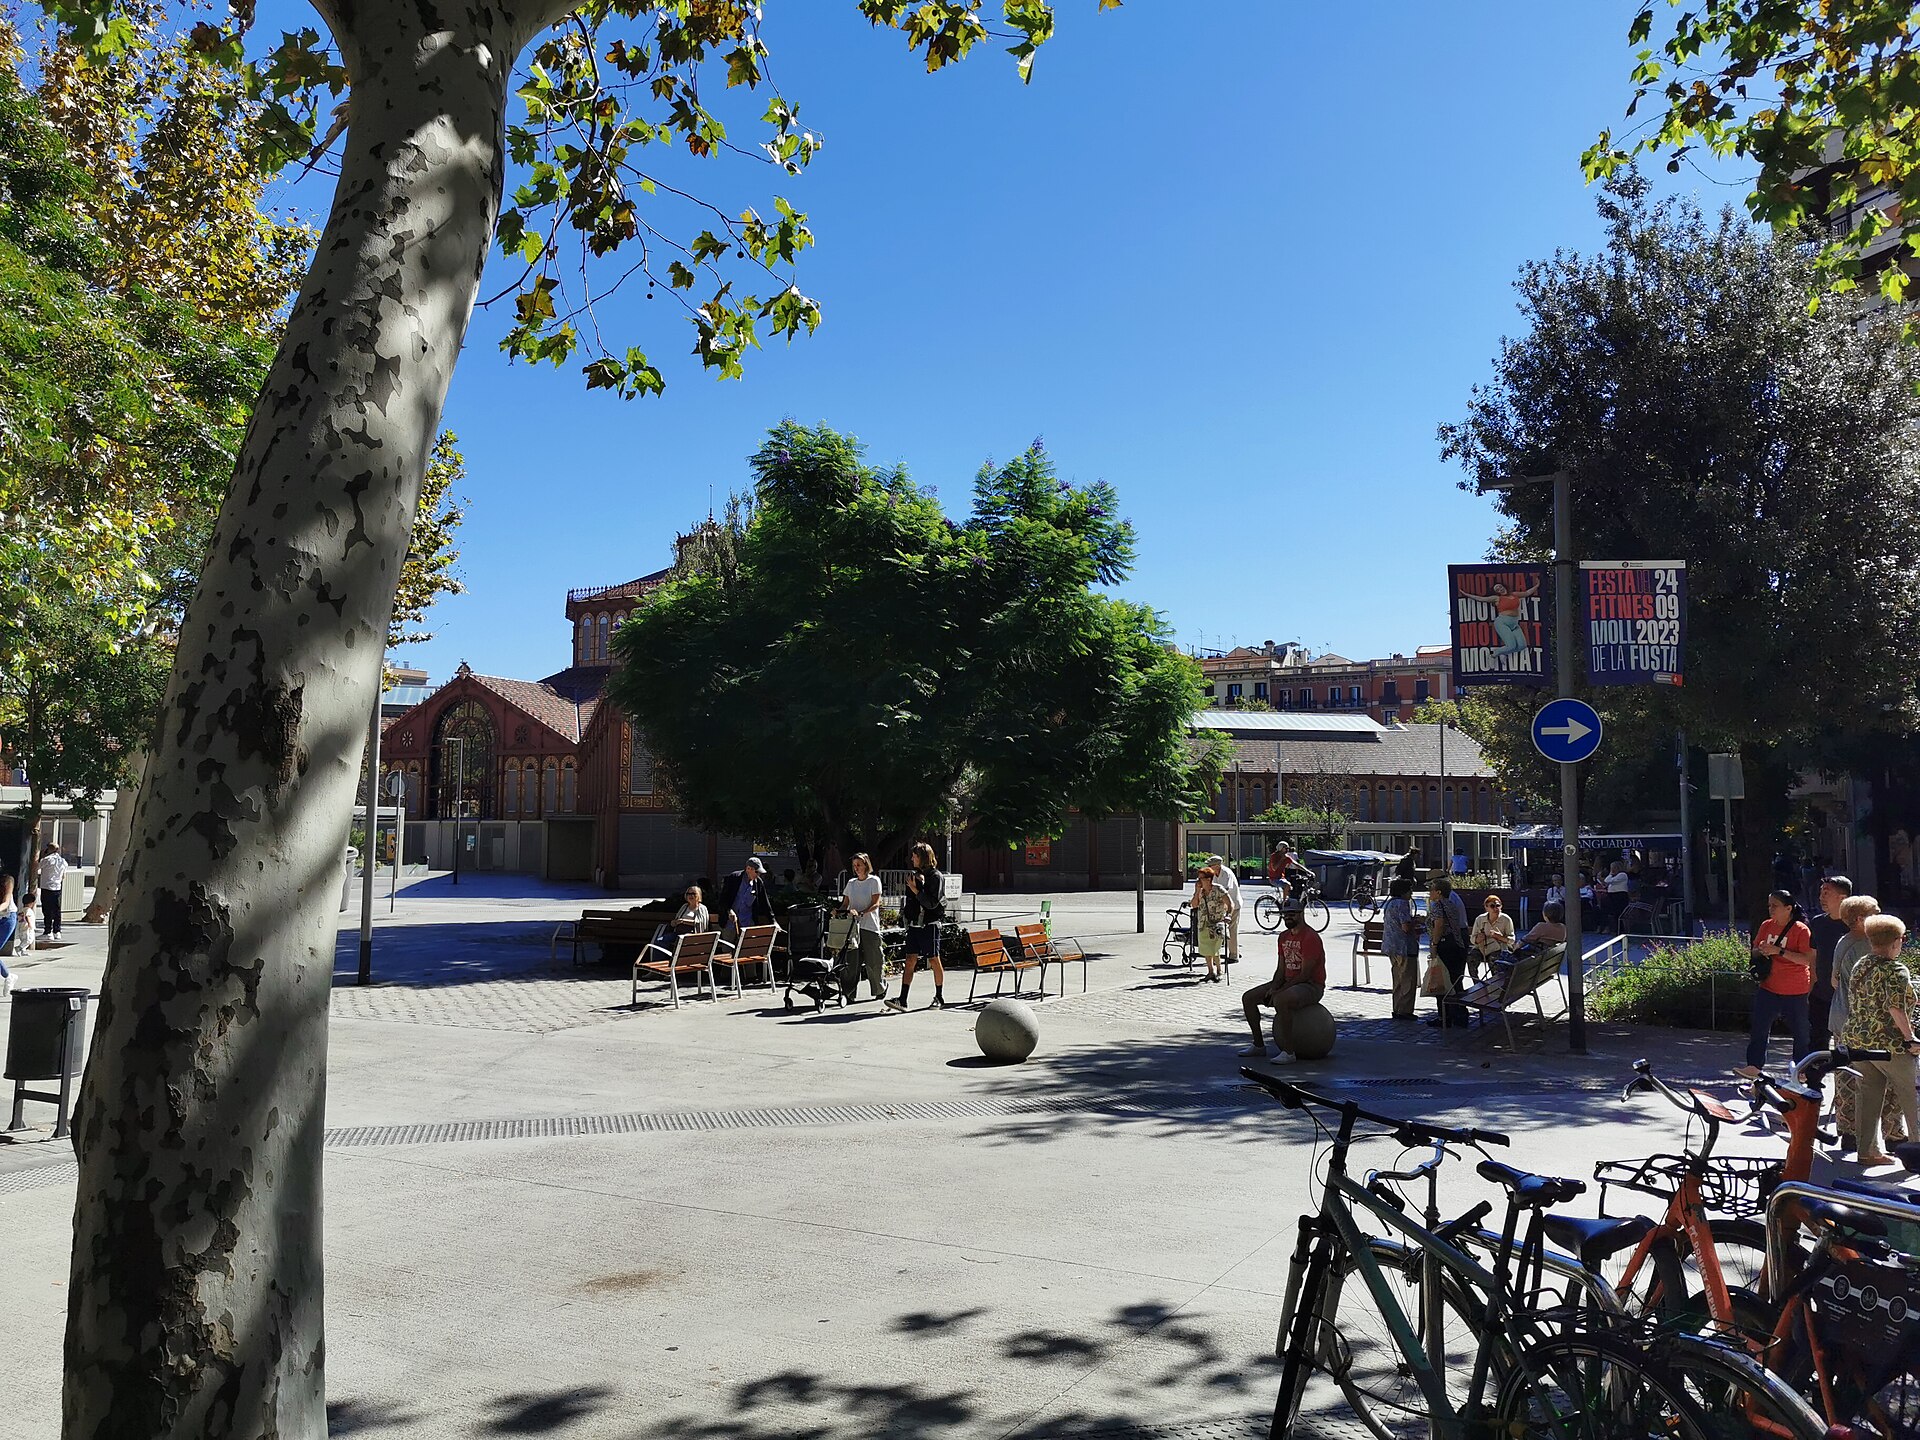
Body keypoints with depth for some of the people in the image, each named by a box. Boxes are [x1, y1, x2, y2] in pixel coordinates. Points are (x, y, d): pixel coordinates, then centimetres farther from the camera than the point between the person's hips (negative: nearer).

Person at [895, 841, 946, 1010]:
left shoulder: (936, 877, -7)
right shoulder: (915, 874, 13)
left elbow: (932, 903, -16)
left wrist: (916, 889, -16)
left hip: (930, 925, -6)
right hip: (914, 924, 6)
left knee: (934, 960, 2)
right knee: (910, 960, -1)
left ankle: (939, 998, 15)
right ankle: (902, 1001, -6)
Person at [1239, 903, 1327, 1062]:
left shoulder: (1310, 938, -17)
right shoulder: (1284, 936, 11)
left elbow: (1305, 975, -21)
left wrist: (1279, 991, -21)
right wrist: (1273, 988, -6)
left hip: (1311, 986, -9)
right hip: (1289, 983, 9)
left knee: (1280, 1000, -38)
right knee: (1248, 998, 1)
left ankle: (1288, 1052, -30)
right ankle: (1258, 1045, 11)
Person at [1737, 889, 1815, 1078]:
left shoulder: (1801, 929, -12)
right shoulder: (1766, 926, 6)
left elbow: (1807, 959, -20)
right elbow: (1755, 951, 15)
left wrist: (1779, 951, -26)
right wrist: (1761, 951, -9)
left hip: (1795, 992, -5)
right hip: (1768, 988, 5)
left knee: (1800, 1031, 9)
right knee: (1759, 1028, 0)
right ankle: (1754, 1066, 2)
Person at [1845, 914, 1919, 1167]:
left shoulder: (1859, 966, 8)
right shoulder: (1896, 971, -14)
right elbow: (1896, 1007, -23)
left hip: (1857, 1040, 7)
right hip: (1889, 1044, -7)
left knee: (1869, 1096, 11)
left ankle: (1869, 1151, 13)